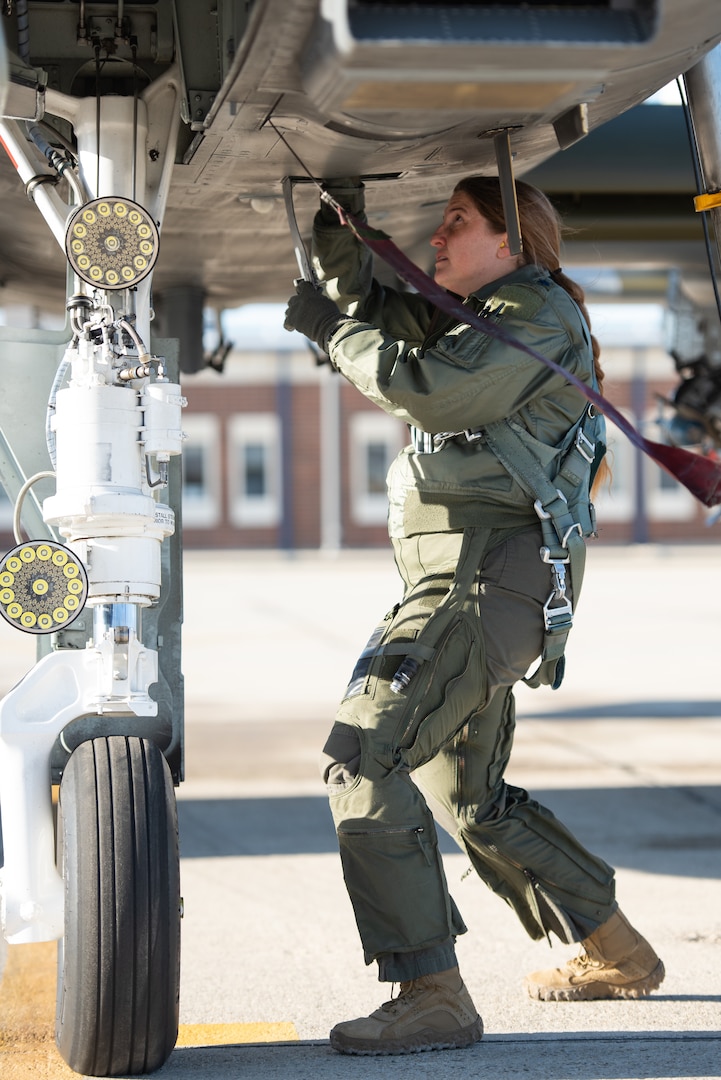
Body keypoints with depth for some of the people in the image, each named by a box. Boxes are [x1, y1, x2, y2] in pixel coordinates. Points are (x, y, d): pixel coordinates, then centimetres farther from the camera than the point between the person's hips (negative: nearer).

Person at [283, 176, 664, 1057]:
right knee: (470, 799, 20)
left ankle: (431, 995, -25)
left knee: (364, 760, -21)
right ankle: (614, 954, 32)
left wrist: (333, 329, -6)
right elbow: (368, 304, 27)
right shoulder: (473, 321, 24)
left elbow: (428, 389, -18)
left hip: (485, 577, -11)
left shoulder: (537, 312, -6)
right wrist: (341, 225, 9)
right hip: (468, 584, 11)